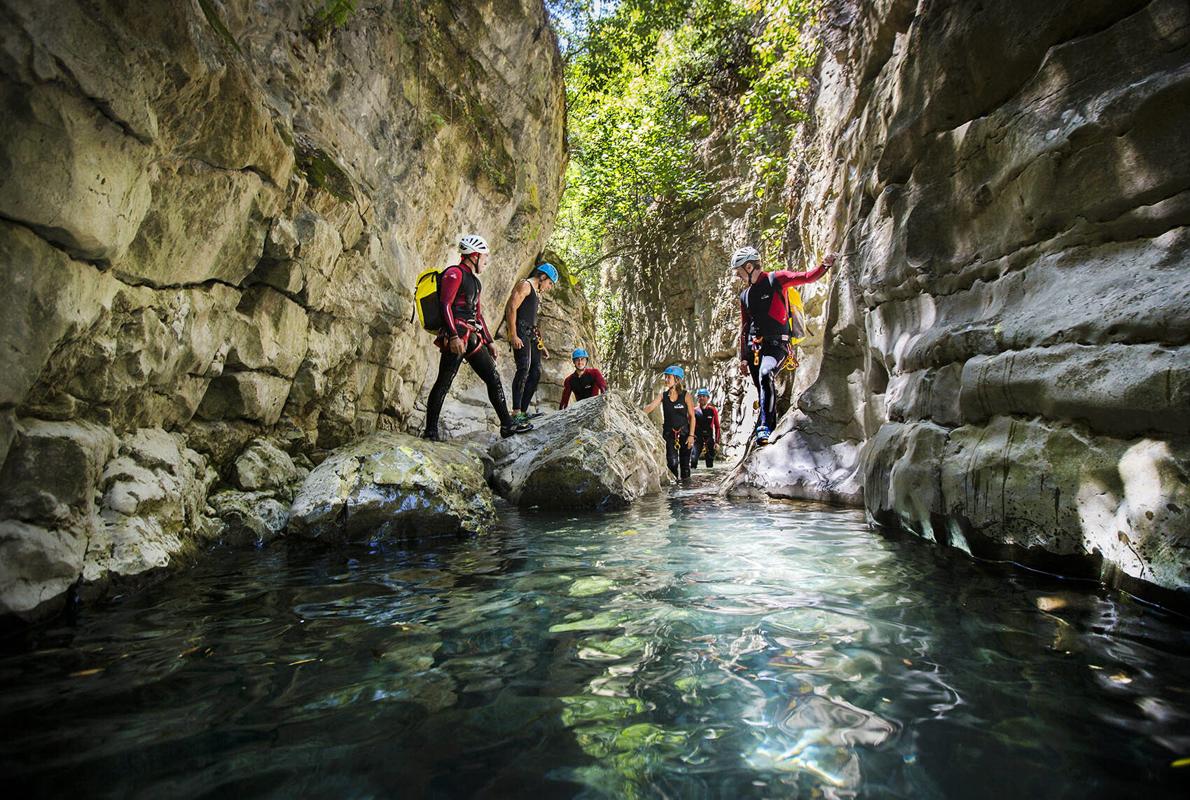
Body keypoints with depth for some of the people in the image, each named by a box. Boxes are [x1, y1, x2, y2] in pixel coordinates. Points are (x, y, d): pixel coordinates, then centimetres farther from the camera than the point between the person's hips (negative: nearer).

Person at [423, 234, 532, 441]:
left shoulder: (474, 280, 25)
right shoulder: (454, 273, -4)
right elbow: (445, 305, -15)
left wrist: (489, 341, 24)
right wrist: (454, 336, -24)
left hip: (473, 338, 9)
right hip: (456, 338, -9)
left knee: (493, 379, 4)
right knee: (444, 383, -6)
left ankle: (507, 424, 7)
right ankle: (430, 431, 1)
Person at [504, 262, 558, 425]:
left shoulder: (537, 293, 27)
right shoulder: (525, 285, -2)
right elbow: (511, 308, -14)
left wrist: (541, 344, 23)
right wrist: (513, 336, -23)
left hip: (531, 334, 10)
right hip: (520, 332, -10)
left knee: (536, 371, 5)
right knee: (524, 368, -20)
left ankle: (524, 411, 7)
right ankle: (516, 412, -23)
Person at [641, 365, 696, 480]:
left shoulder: (685, 395, -6)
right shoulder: (663, 395, 1)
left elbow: (692, 416, -4)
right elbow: (649, 408, -10)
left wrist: (691, 435, -9)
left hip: (684, 432, -2)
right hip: (669, 433, 2)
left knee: (685, 463, 6)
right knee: (672, 462, -7)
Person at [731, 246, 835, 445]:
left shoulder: (776, 279, 1)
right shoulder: (744, 296, 17)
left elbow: (807, 277, -7)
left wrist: (824, 266, -27)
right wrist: (743, 358, 16)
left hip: (776, 344, -6)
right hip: (754, 347, 6)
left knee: (765, 374, -32)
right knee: (764, 393, 7)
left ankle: (765, 427, -34)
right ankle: (771, 428, 20)